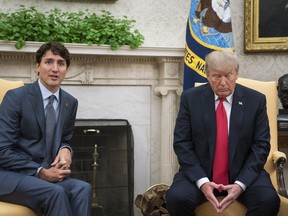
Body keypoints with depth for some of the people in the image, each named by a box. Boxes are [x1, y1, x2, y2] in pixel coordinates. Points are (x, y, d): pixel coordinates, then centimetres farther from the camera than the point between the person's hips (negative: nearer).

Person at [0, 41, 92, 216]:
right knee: (56, 192, -33)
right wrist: (40, 172, -18)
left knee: (83, 188, -26)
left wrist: (65, 150, -5)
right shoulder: (16, 97, -10)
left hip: (46, 174, 5)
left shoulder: (70, 103, 7)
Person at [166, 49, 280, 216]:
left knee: (269, 200, -27)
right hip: (200, 172, 0)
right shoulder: (190, 98, -1)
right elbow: (182, 144, -3)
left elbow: (261, 145, -1)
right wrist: (202, 181, -17)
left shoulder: (256, 100, 0)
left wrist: (241, 184, -14)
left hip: (243, 173, 0)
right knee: (176, 198, -27)